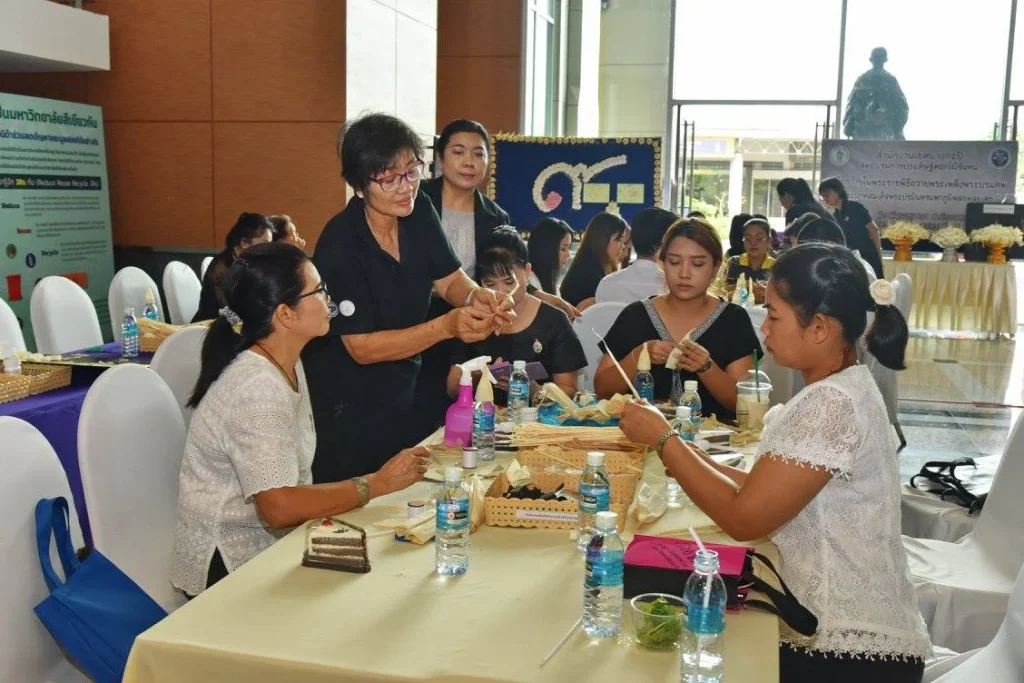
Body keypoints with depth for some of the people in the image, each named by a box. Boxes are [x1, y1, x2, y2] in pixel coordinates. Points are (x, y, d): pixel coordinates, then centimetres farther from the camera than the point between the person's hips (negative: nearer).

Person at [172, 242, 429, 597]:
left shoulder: (287, 364, 4)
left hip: (272, 542, 8)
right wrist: (379, 483, -22)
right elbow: (279, 508, -29)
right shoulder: (257, 389, -24)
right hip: (235, 566, -8)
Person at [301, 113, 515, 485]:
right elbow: (362, 347, -24)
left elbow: (450, 280, 1)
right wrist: (447, 325, -34)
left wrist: (478, 297, -23)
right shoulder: (340, 244, -25)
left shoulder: (419, 212, -7)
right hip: (345, 409, -6)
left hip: (403, 394, 6)